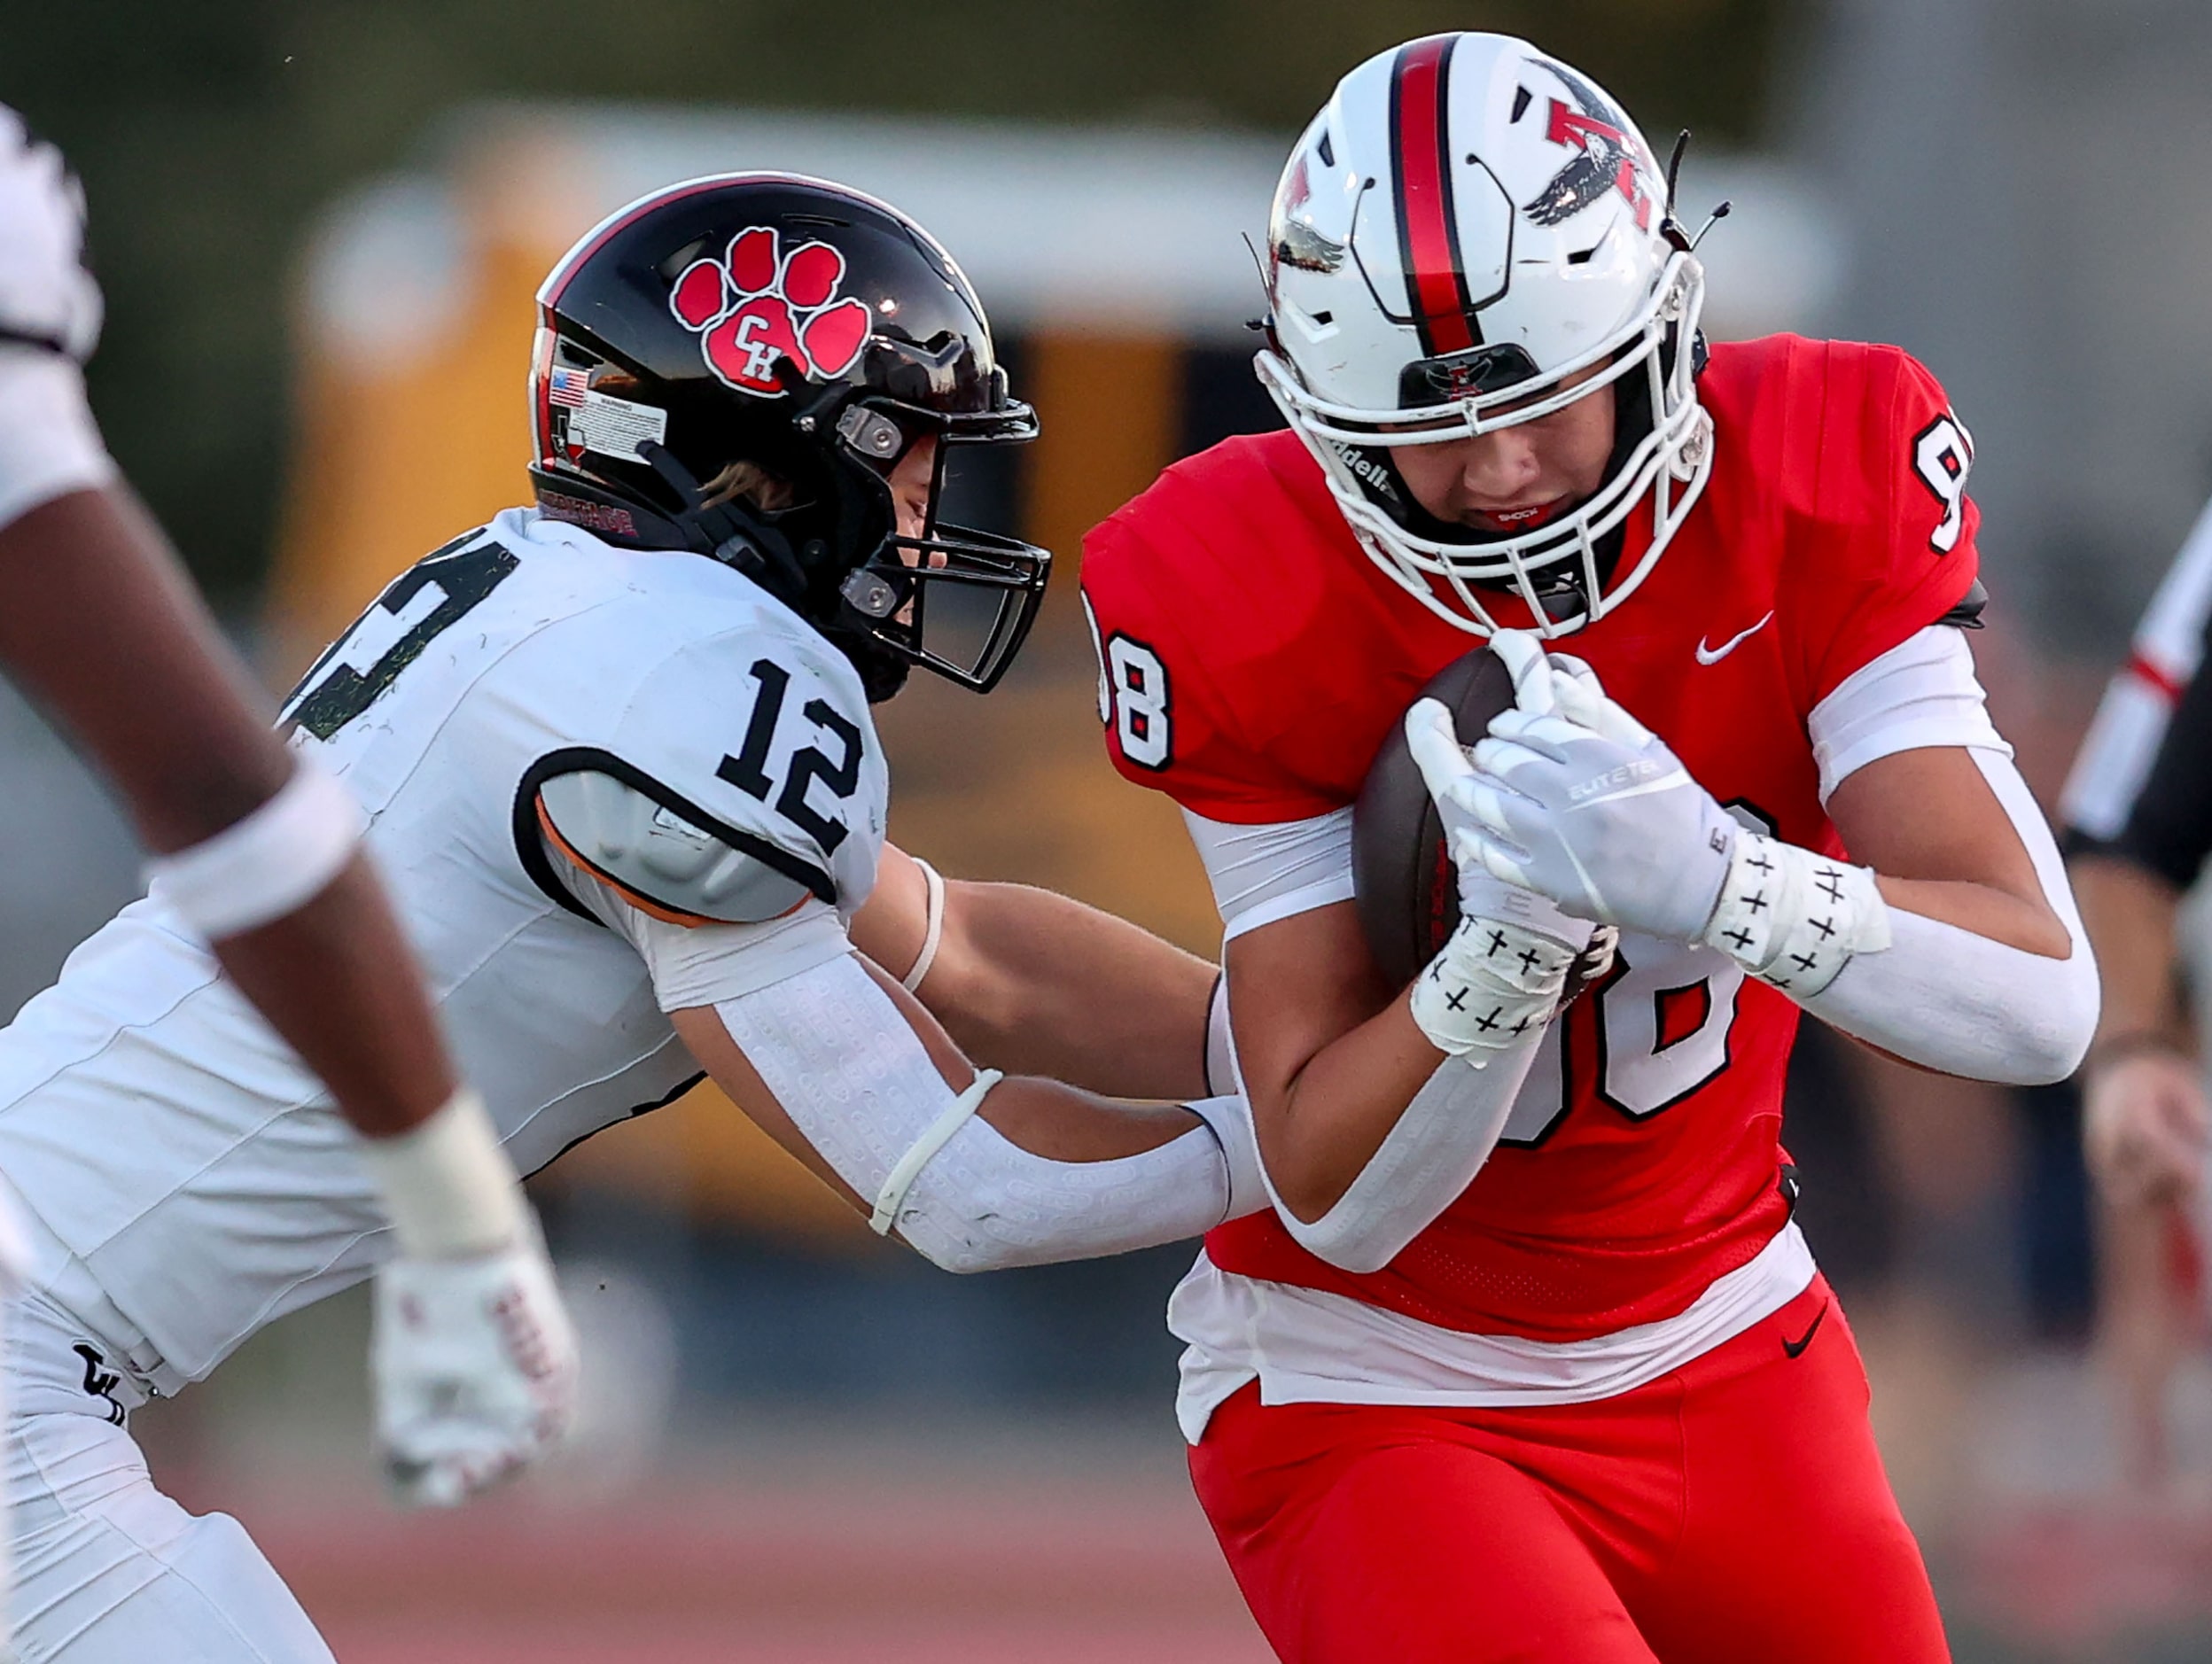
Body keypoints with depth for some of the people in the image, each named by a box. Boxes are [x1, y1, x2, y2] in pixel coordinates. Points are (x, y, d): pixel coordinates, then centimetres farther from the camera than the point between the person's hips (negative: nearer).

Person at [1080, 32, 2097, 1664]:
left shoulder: (1824, 478, -15)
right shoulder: (1243, 606, -20)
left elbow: (2042, 1005, -23)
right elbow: (1337, 1203, -19)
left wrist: (1706, 875, -40)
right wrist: (1515, 932, -37)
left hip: (1727, 1346, 4)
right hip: (1370, 1391, -4)